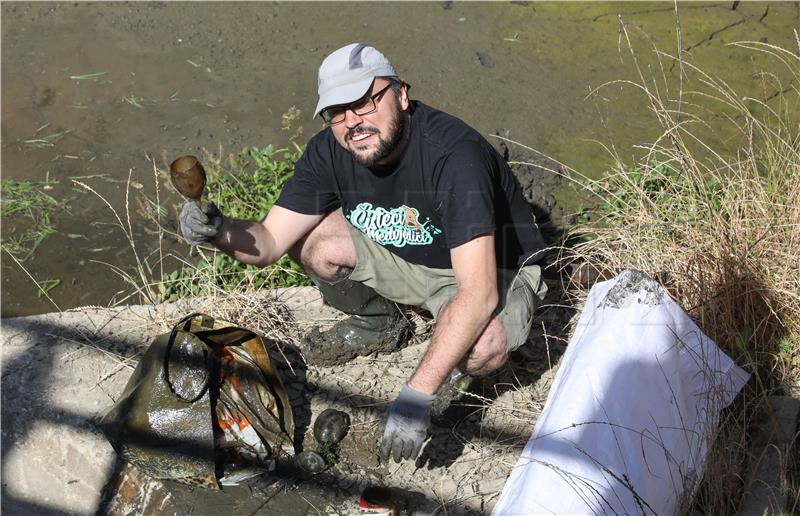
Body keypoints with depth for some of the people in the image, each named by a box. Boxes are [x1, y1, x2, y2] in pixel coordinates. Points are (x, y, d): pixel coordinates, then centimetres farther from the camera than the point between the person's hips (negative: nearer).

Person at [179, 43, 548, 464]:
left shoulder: (454, 153, -35)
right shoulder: (329, 151, -15)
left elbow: (479, 291, -41)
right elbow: (269, 242, -13)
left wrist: (417, 394, -47)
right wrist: (219, 231, -37)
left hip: (494, 268, -5)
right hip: (403, 256, 6)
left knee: (484, 347, -38)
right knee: (307, 239, -16)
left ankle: (454, 357, 3)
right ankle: (376, 322, 13)